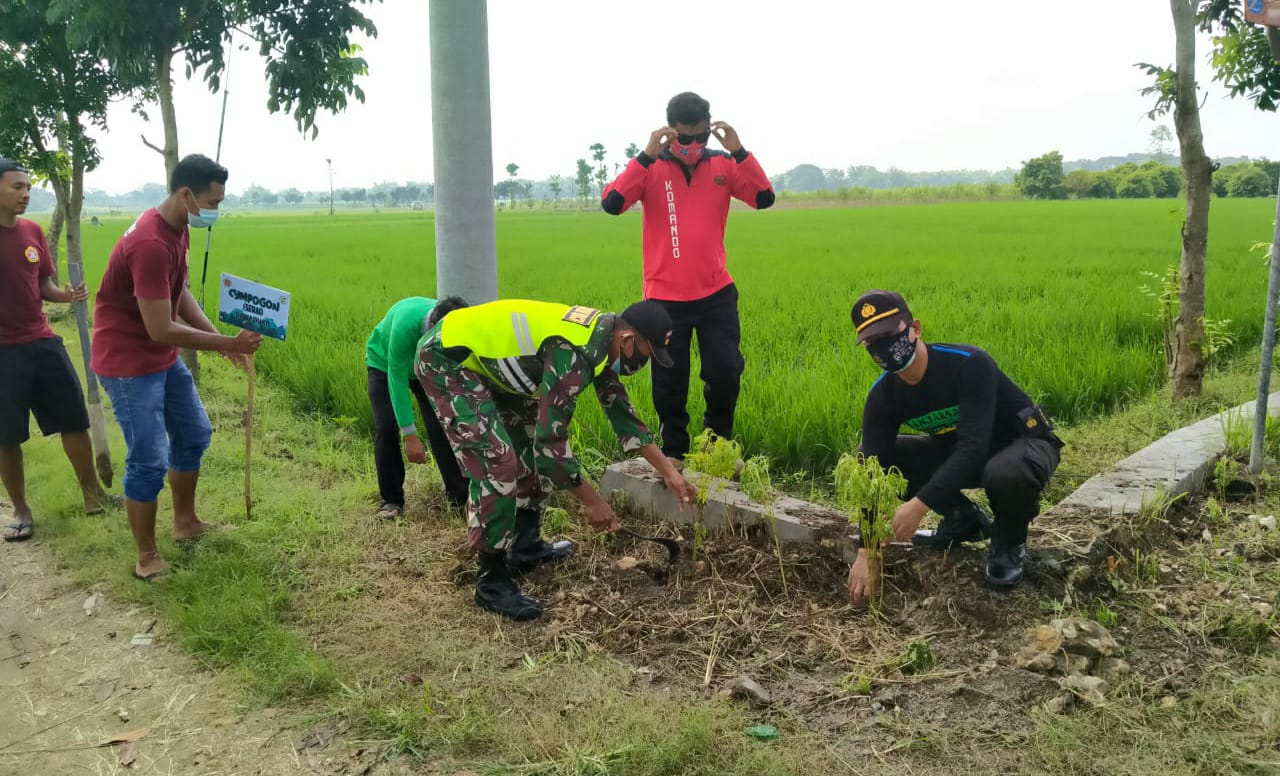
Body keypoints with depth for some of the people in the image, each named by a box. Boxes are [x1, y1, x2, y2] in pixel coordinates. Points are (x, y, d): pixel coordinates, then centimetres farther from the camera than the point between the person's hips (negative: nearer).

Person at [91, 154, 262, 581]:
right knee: (149, 460, -5)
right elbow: (161, 330, -29)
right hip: (129, 362, -10)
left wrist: (220, 338, -2)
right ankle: (147, 556, 11)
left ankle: (186, 522, 36)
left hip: (163, 356, 10)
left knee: (194, 434, 19)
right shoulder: (151, 244, -29)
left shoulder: (176, 228, 2)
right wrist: (226, 343, -22)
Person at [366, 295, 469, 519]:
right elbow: (397, 380, -37)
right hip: (385, 363, -2)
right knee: (387, 429, -14)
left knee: (440, 425, -12)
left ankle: (459, 494, -2)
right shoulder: (405, 324, -43)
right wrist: (410, 435, -36)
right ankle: (391, 500, -1)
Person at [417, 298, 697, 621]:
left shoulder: (601, 337, 1)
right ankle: (492, 583, -6)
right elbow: (551, 439, -27)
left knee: (532, 440, 14)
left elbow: (620, 410, 11)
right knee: (498, 464, -18)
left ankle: (526, 545, 24)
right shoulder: (574, 353, -29)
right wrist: (592, 501, -16)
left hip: (485, 357, 11)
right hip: (447, 357, -11)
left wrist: (668, 472, 11)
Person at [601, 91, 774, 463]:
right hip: (665, 297, -1)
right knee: (669, 386, 7)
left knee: (727, 372, -3)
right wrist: (646, 155, -23)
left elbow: (764, 198, -8)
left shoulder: (723, 166, 4)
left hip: (717, 293, 2)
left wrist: (739, 151, -17)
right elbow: (611, 203, -17)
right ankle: (673, 457, 26)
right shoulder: (652, 168, -2)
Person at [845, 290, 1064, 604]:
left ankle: (1010, 541, -6)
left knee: (1006, 473, -43)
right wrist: (866, 550, -24)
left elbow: (973, 449, -38)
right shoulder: (882, 396, -14)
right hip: (956, 451, 6)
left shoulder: (969, 364, -31)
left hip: (1024, 442, -6)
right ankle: (964, 519, 6)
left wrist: (919, 505, -45)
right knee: (870, 457, -11)